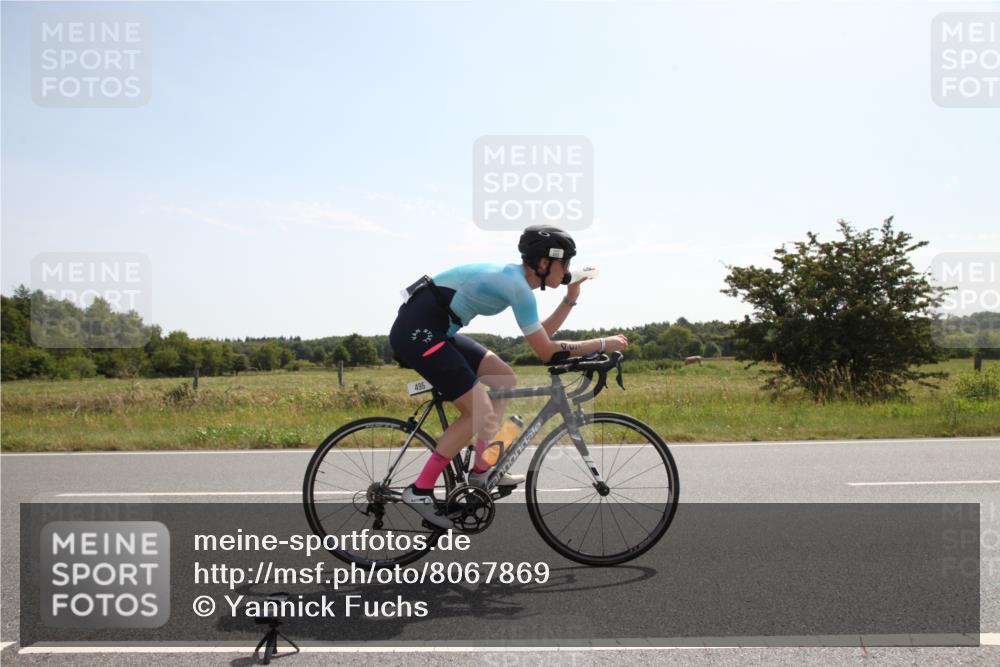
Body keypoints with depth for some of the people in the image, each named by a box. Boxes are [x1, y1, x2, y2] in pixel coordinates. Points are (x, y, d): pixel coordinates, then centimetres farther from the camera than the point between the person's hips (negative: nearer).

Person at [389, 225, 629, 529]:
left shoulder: (512, 277, 13)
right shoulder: (519, 286, -15)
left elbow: (542, 333, 19)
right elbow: (547, 351, -14)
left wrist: (571, 298, 11)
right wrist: (604, 343, -8)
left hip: (433, 330, 10)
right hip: (418, 331, -10)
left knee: (505, 381, 12)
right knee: (481, 414, -8)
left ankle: (481, 471, 17)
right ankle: (419, 491, -1)